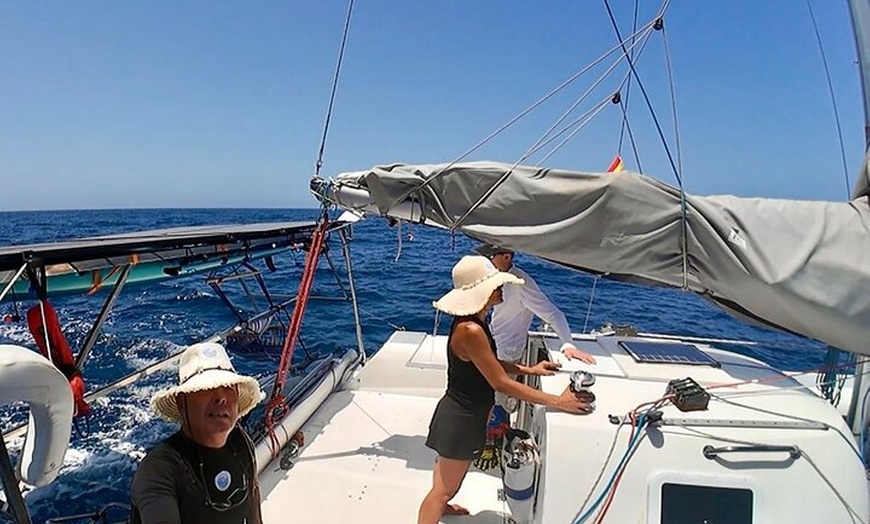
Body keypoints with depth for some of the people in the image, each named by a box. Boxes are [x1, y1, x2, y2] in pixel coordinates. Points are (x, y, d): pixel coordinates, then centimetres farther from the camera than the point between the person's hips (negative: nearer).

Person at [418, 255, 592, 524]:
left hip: (464, 413, 10)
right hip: (462, 418, -10)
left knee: (447, 469, 33)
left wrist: (528, 369, 7)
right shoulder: (470, 330, -34)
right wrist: (557, 401, -23)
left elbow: (488, 364, 10)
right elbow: (501, 383, -30)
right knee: (445, 489, 8)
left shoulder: (474, 321, -3)